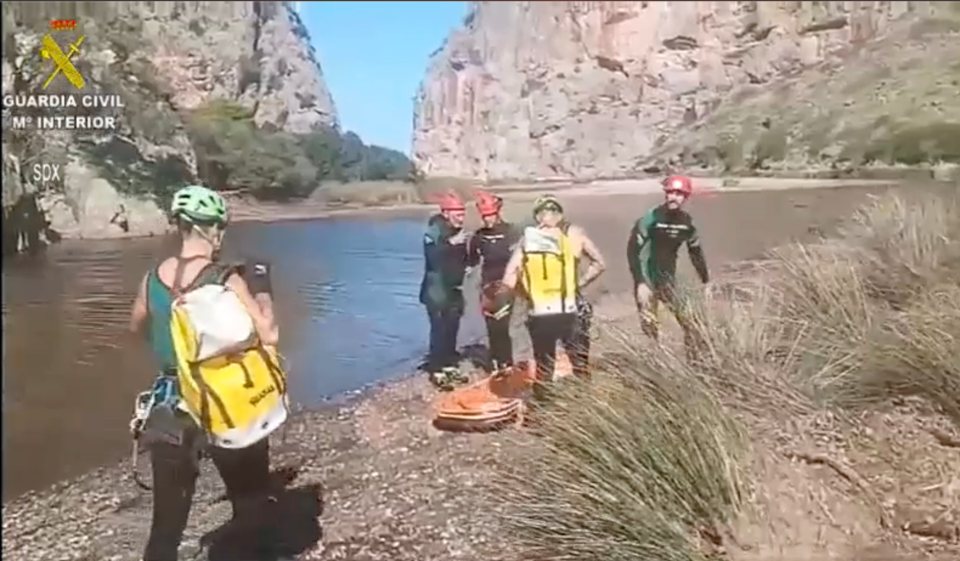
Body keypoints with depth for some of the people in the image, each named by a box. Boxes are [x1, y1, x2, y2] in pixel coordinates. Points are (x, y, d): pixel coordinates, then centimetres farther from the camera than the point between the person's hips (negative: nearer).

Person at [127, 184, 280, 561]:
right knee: (251, 508, 17)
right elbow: (269, 335, -21)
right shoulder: (226, 281, -17)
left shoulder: (153, 278, 0)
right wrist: (261, 290, -7)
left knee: (167, 521, 15)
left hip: (169, 406, 5)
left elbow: (137, 328, 17)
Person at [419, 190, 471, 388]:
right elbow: (432, 256, -28)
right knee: (439, 330, -7)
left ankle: (450, 366, 21)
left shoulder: (458, 232, 8)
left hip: (454, 289, 7)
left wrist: (466, 266, 4)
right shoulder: (433, 231, -12)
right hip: (437, 290, -6)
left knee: (452, 329, 9)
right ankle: (436, 371, 0)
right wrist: (451, 243, -35)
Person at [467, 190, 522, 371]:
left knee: (501, 328, -11)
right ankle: (496, 365, 17)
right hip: (487, 287, 4)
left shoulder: (512, 232, -5)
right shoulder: (478, 236, 6)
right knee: (492, 329, 7)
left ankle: (507, 366, -1)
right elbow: (472, 262, 12)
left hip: (505, 286, -4)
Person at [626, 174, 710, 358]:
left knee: (689, 322, 0)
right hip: (647, 281, -4)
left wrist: (706, 282, 13)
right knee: (650, 327, -3)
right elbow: (633, 249, -16)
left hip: (668, 280, 4)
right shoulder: (651, 218, -15)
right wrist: (640, 283, -21)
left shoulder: (686, 222, -1)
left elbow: (696, 252, 11)